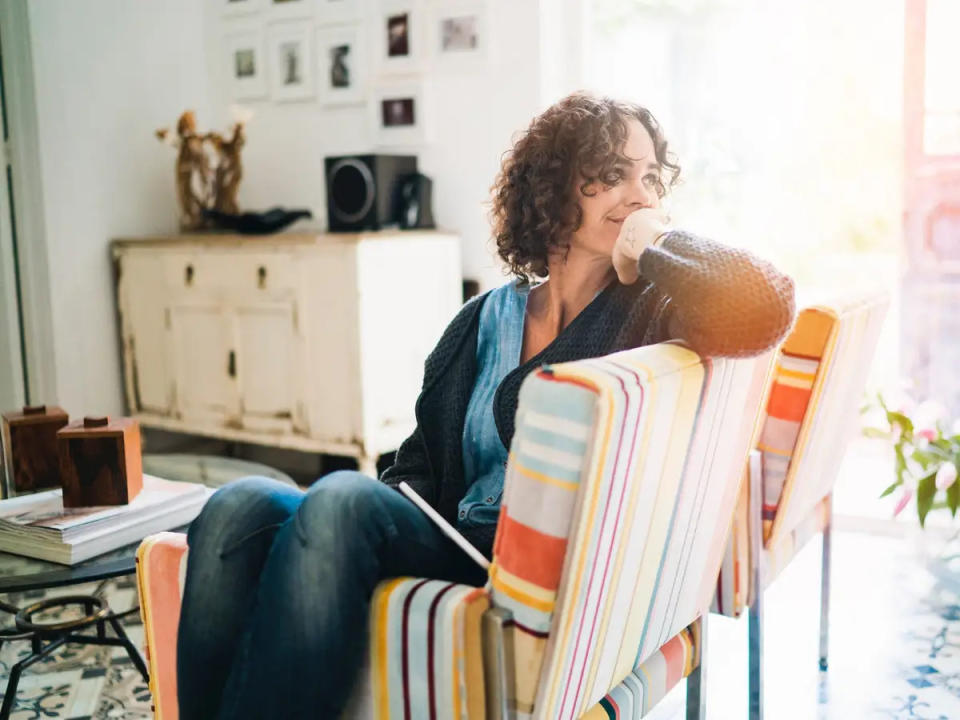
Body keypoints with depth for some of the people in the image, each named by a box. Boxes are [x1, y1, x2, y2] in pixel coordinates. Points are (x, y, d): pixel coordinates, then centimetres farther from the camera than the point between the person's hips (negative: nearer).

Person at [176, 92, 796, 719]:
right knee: (242, 506, -19)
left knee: (343, 498, -29)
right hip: (452, 547, 5)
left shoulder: (650, 310, 2)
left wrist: (656, 246, -6)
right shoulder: (483, 322, 18)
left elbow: (764, 307, -23)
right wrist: (381, 513, -5)